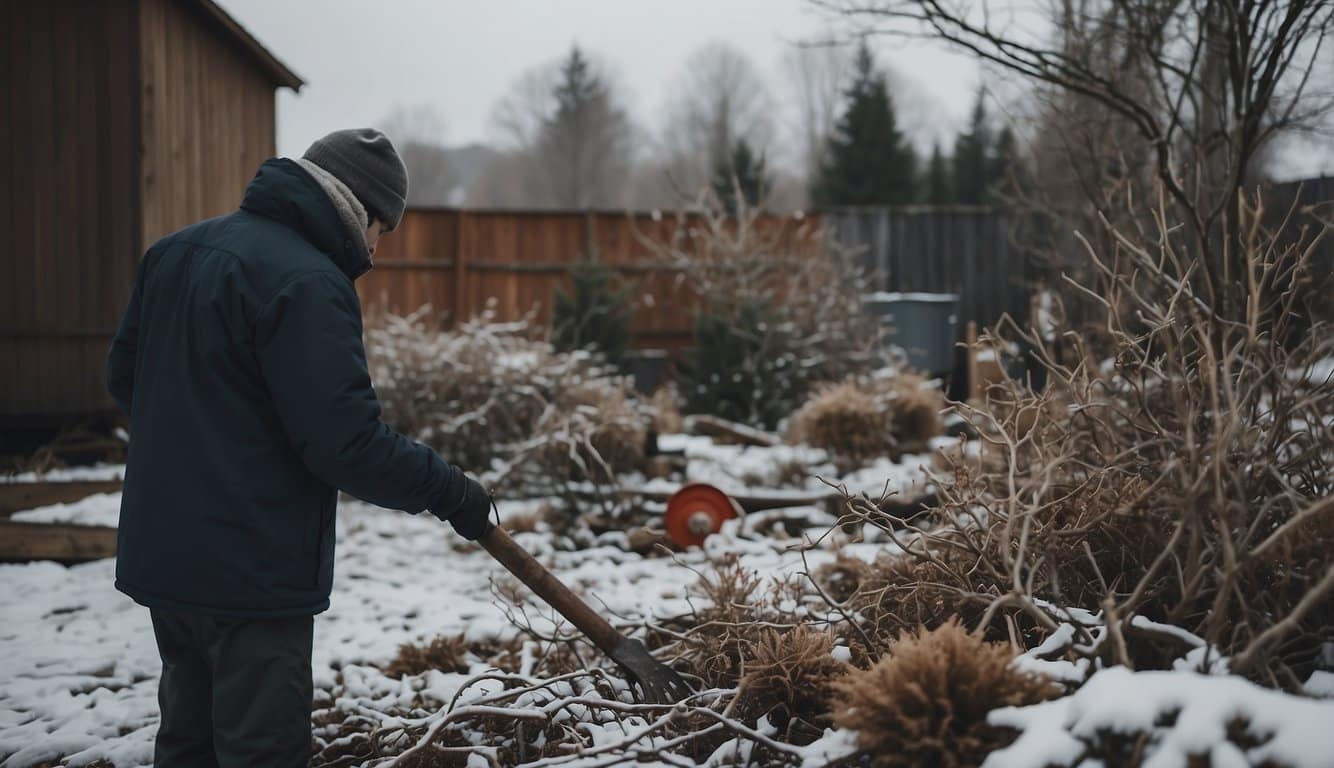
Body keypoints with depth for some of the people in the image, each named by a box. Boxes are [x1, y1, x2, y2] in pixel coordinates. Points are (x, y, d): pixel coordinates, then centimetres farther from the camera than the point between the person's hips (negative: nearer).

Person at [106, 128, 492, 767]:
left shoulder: (173, 252, 8)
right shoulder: (309, 282, -19)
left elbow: (124, 378, 17)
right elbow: (346, 443, -23)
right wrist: (448, 491, -11)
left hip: (158, 553, 9)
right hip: (250, 573, -9)